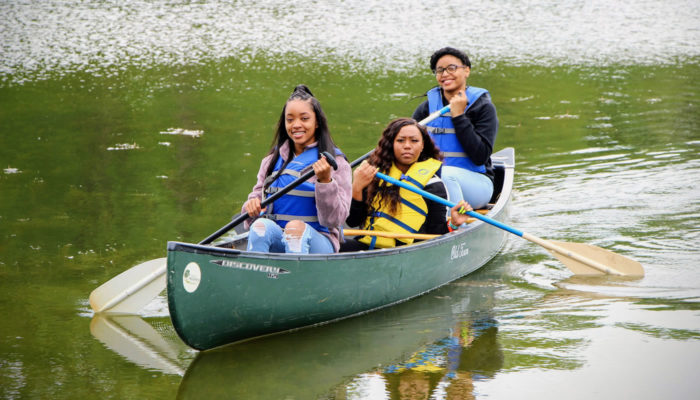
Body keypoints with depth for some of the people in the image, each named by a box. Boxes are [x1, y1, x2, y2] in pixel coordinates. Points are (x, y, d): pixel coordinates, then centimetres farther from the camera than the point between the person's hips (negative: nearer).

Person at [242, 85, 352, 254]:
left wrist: (326, 181, -19)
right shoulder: (272, 160, 15)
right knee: (261, 225, -31)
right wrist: (252, 205, -9)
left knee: (296, 227, -35)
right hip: (276, 240, 3)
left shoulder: (336, 162, 2)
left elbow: (333, 220, -5)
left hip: (318, 242, -3)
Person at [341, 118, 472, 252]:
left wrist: (452, 224, -14)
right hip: (365, 245, 3)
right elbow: (352, 221, 8)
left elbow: (435, 233, 6)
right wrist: (357, 188, -5)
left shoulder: (432, 185, 6)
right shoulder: (375, 173, 12)